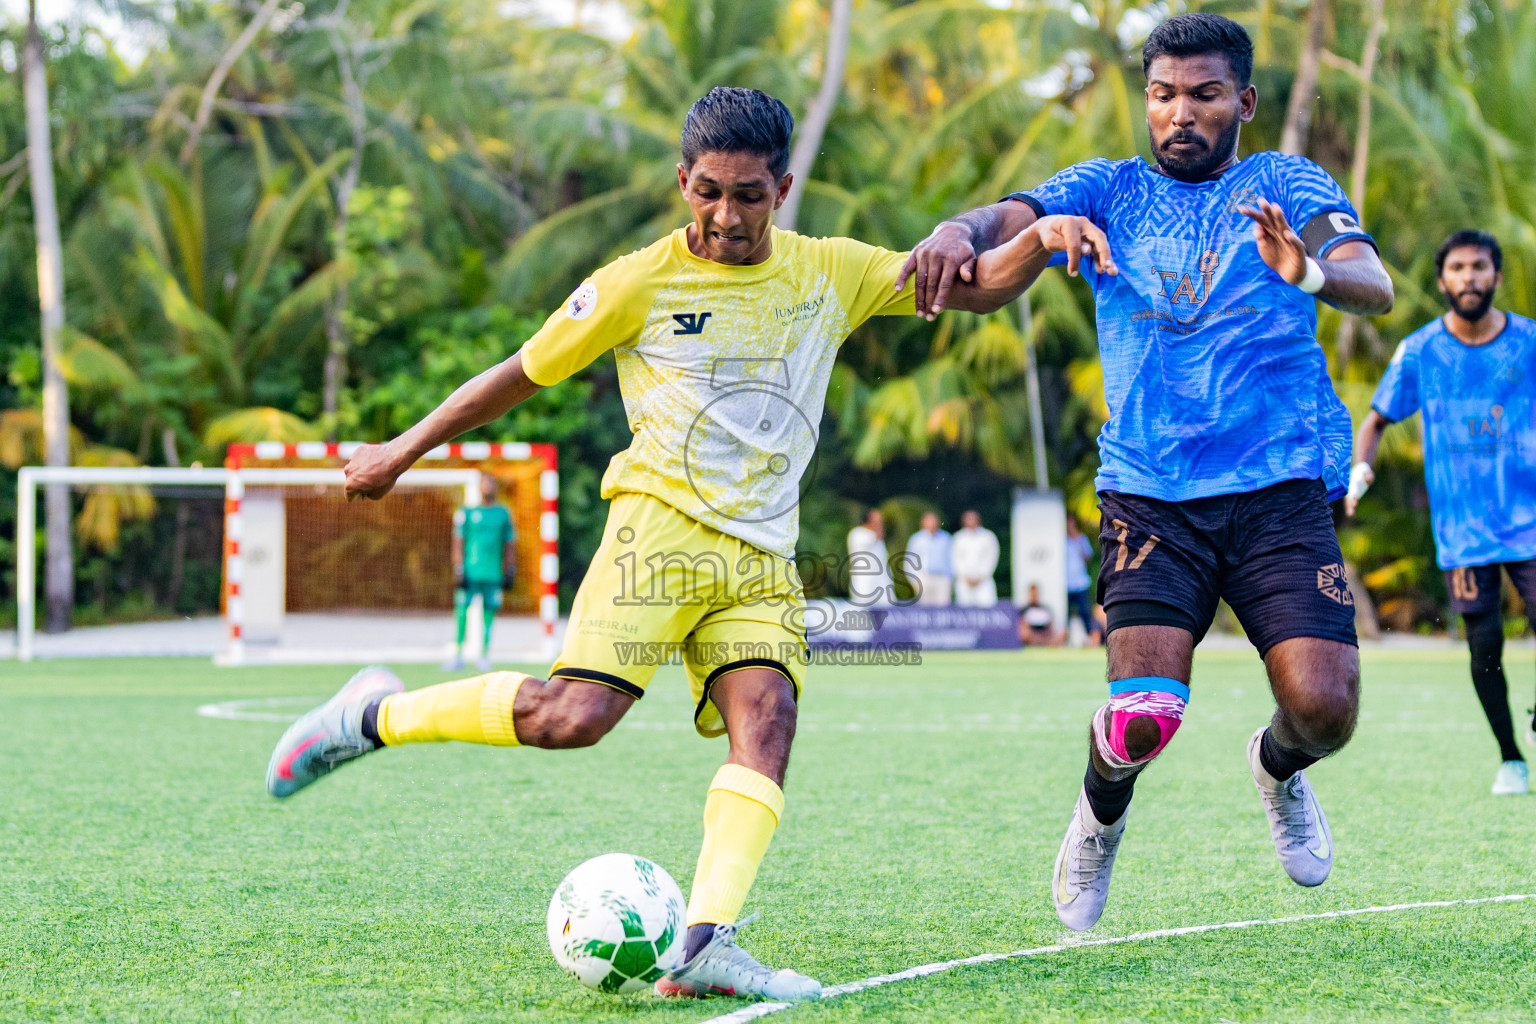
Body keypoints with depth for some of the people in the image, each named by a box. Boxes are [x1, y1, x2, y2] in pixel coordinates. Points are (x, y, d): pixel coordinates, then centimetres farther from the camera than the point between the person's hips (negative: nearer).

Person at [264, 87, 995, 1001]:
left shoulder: (831, 274, 11)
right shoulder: (640, 284, 2)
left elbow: (972, 288, 14)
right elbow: (523, 374, 10)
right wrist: (404, 452, 15)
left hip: (763, 557, 4)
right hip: (661, 524, -4)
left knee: (768, 720, -20)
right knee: (575, 713, -22)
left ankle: (704, 943, -31)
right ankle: (379, 714, -1)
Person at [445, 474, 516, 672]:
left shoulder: (504, 514, 10)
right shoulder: (466, 513, 4)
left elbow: (509, 546, 15)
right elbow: (458, 544, 4)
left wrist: (509, 573, 10)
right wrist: (458, 571, -3)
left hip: (493, 574, 2)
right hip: (470, 572, -2)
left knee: (489, 614, 1)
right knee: (462, 612, -6)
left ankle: (484, 656, 8)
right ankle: (457, 655, 1)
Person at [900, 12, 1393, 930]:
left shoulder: (1287, 185, 9)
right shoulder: (1107, 190, 11)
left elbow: (1375, 286, -8)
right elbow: (1001, 231, -5)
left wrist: (1312, 271, -32)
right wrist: (961, 233, -30)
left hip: (1282, 487, 0)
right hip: (1151, 493, 0)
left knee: (1324, 708, -14)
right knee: (1145, 714, -17)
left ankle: (1279, 769, 25)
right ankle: (1101, 817, 19)